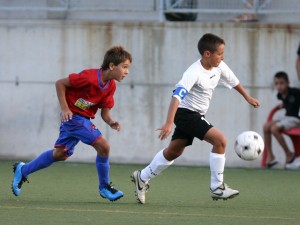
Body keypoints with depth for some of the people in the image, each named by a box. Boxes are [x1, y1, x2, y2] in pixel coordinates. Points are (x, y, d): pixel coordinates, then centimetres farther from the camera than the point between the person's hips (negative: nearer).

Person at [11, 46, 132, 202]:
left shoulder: (111, 86, -1)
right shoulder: (90, 77, -25)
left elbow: (105, 111, 4)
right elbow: (60, 83, -17)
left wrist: (111, 123, -17)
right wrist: (64, 108, -21)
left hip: (84, 118, 9)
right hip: (73, 116, -9)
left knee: (61, 154, 17)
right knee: (103, 146, -17)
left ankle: (23, 170, 32)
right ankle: (104, 187, -2)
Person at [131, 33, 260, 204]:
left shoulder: (219, 67, -2)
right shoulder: (194, 72, -27)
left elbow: (233, 81, 19)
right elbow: (177, 96, -35)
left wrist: (248, 97, 31)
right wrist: (169, 123, -44)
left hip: (197, 115, 9)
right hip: (185, 113, -9)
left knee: (175, 151, 19)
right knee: (220, 140, -19)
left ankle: (142, 178, 33)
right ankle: (217, 188, -11)